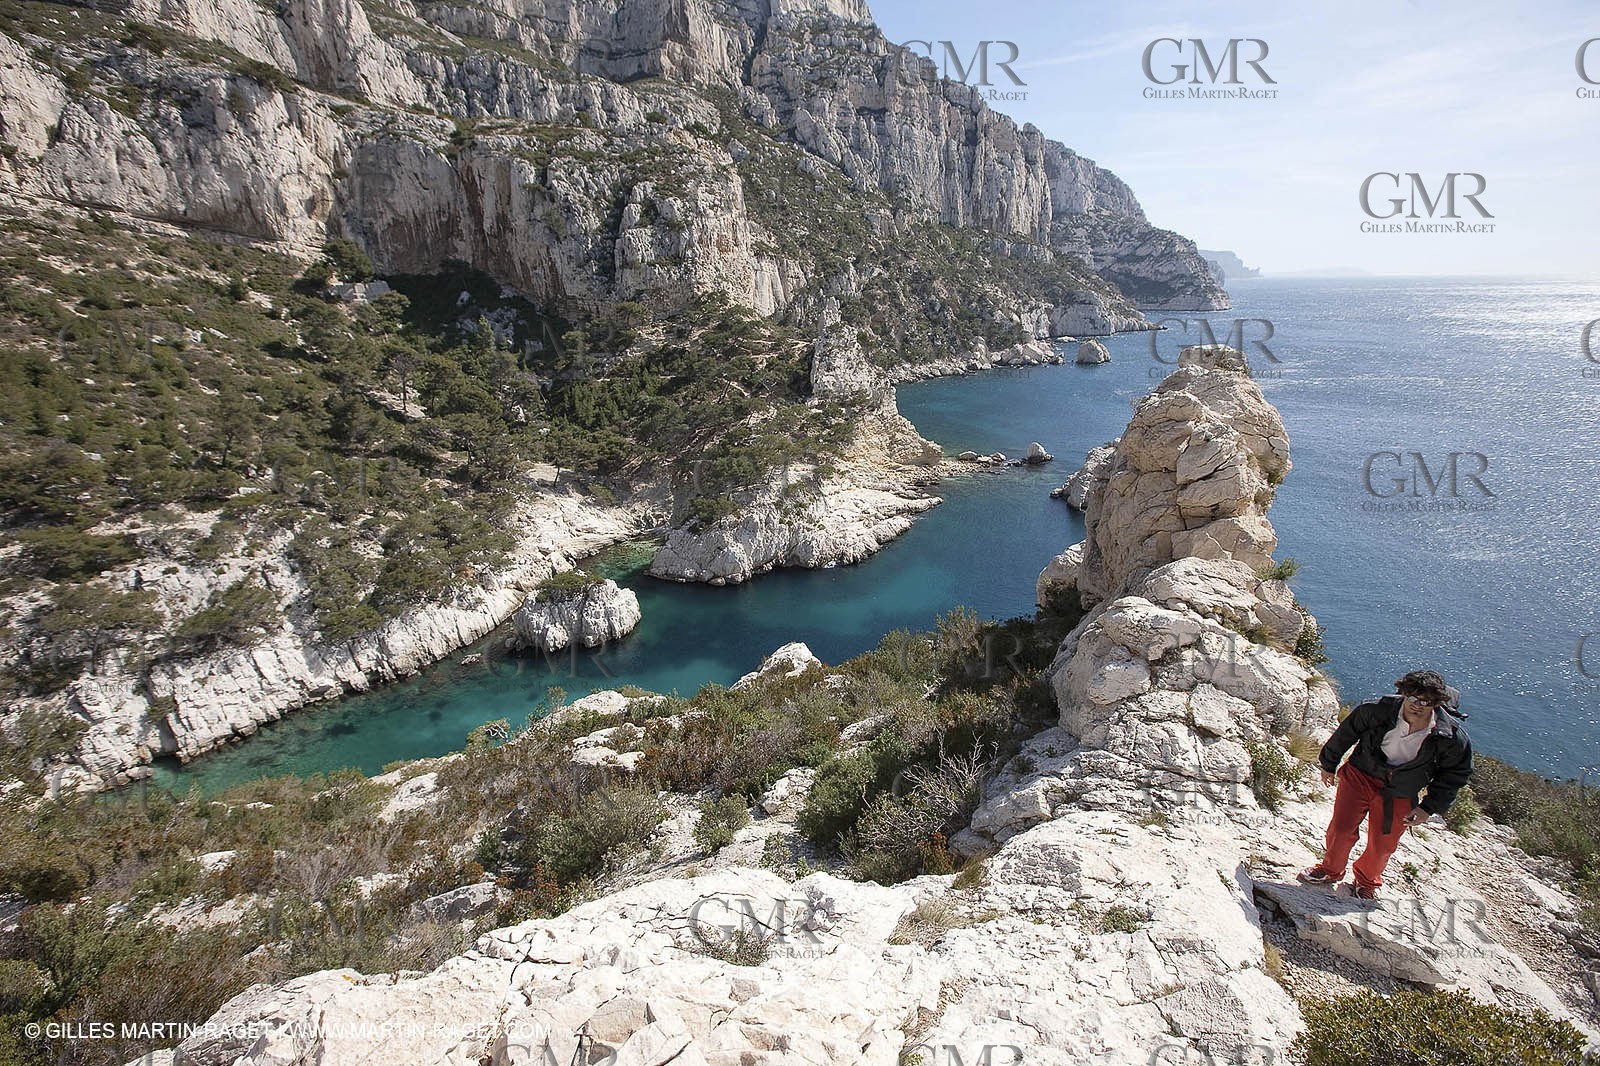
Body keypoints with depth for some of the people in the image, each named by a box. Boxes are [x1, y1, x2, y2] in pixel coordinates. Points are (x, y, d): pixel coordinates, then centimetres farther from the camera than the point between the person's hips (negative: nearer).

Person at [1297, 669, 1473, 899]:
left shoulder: (1452, 737, -20)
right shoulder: (1379, 709, -22)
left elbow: (1455, 774, -2)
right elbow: (1347, 732, -4)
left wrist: (1428, 808, -6)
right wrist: (1329, 764, 8)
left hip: (1399, 796, 0)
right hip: (1360, 776, 0)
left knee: (1382, 846, 9)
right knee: (1341, 829, -1)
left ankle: (1367, 881, 40)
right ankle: (1331, 870, 29)